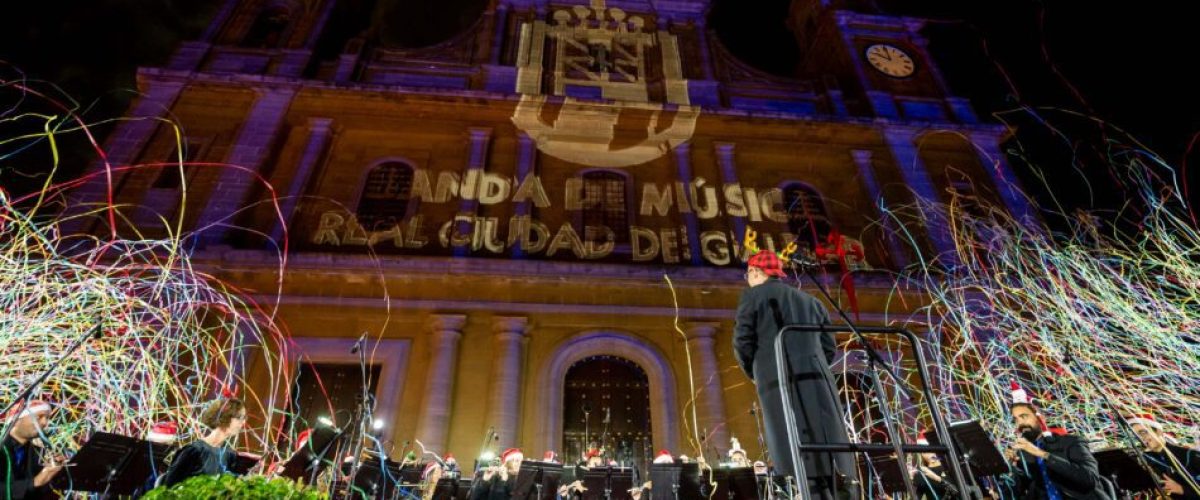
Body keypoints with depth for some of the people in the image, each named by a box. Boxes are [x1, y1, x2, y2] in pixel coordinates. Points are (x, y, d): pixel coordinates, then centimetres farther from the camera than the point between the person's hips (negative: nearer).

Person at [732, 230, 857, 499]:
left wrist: (754, 372, 15)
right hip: (817, 378, 6)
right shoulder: (810, 300, 26)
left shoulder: (753, 295, 8)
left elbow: (742, 342, -1)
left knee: (804, 458, -9)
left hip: (779, 381, -5)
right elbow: (829, 347, 20)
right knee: (829, 448, 6)